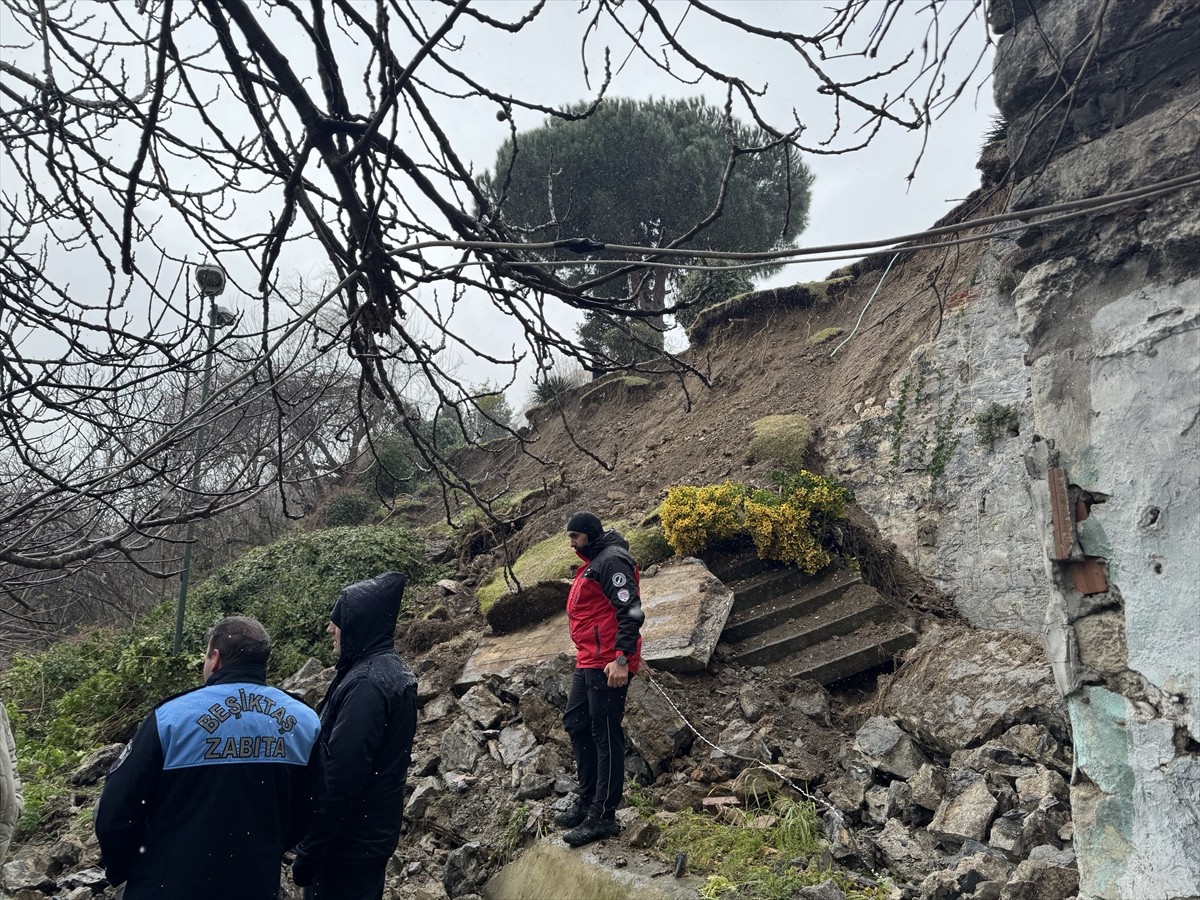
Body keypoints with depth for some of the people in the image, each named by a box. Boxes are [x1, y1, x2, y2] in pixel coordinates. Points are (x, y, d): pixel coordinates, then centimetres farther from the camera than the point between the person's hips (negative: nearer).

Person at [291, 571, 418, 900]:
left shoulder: (366, 684, -24)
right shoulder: (393, 670, 6)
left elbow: (341, 776, -26)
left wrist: (309, 849, -18)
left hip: (347, 843, -9)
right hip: (372, 835, 9)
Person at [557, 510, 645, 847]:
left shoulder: (611, 561, -14)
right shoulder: (593, 563, 18)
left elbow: (630, 611, -22)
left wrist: (621, 659, -27)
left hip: (608, 665, -11)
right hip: (588, 662, 11)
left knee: (606, 734, -4)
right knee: (576, 724, 16)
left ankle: (603, 816, 3)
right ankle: (587, 801, 27)